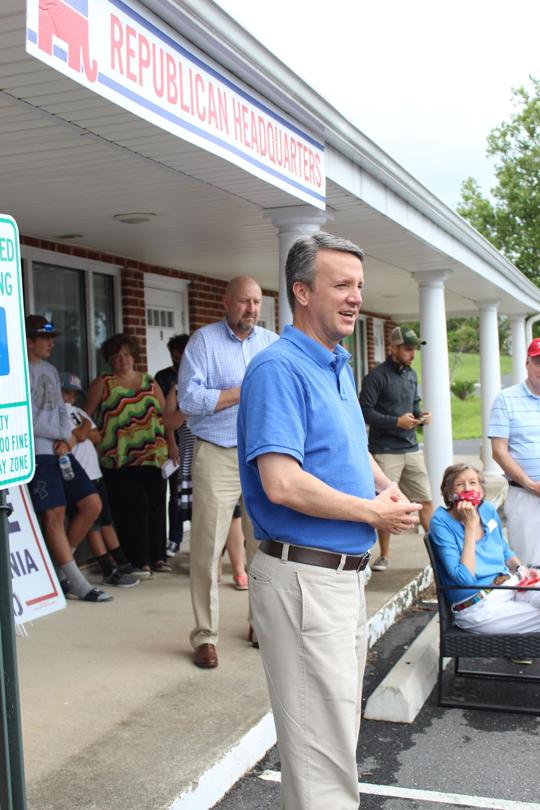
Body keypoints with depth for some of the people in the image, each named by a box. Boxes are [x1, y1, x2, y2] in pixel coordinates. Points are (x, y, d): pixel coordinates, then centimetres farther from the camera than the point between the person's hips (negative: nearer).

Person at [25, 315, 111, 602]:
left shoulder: (50, 370, 17)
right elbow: (30, 421, -14)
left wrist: (65, 439, -3)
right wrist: (64, 436, -3)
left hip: (61, 451, 8)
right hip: (38, 453, -8)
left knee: (92, 504, 4)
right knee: (54, 514, -6)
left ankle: (61, 565, 18)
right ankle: (78, 584, -1)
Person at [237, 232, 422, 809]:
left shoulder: (338, 364, 12)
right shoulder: (279, 367, -18)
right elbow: (282, 485, -27)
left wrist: (387, 487, 4)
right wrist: (375, 513, -16)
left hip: (345, 573, 10)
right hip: (303, 576, -10)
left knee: (338, 726, 23)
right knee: (321, 743, 1)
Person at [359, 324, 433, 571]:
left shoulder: (411, 374, 14)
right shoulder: (377, 376, -10)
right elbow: (365, 411, -14)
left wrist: (421, 416, 4)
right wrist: (396, 422, -19)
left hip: (411, 449, 6)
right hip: (385, 451, -6)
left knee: (426, 500, 7)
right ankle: (384, 556, 15)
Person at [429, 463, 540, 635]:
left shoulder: (488, 509, 7)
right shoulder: (441, 522, -12)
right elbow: (465, 578, -21)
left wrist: (521, 569, 2)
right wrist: (470, 526, -20)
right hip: (478, 606, -6)